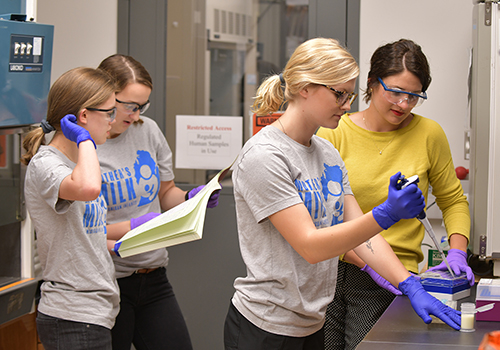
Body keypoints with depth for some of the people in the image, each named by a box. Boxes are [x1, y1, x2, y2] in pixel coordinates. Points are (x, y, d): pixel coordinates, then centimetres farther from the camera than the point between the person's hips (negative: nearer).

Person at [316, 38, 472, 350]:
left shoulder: (429, 135, 1)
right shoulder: (333, 133, -1)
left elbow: (453, 201, 15)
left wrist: (457, 252, -3)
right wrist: (368, 261, -17)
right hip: (329, 270, 1)